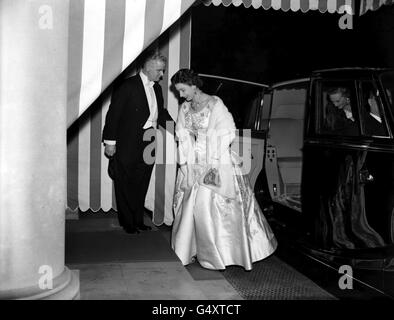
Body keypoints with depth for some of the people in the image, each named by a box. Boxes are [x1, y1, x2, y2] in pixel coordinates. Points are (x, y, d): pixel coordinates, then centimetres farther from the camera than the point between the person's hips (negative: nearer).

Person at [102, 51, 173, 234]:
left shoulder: (157, 88, 12)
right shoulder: (128, 86, -9)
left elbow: (161, 113, 20)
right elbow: (113, 114, -10)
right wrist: (110, 142, -13)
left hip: (147, 146, 7)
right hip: (128, 145, -6)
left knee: (141, 185, 12)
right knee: (126, 186, 4)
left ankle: (138, 220, 22)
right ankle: (127, 222, 15)